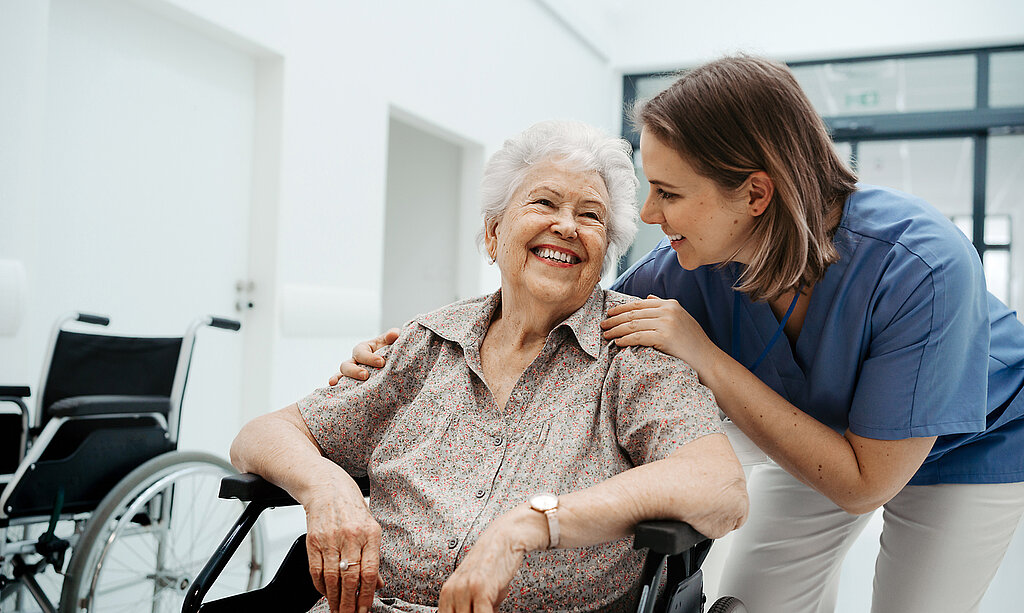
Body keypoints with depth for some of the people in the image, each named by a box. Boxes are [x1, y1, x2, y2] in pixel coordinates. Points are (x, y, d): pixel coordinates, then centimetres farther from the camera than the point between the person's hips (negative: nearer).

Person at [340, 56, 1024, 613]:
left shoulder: (922, 264, -38)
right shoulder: (694, 263, -26)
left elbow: (862, 483, -33)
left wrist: (707, 357, -40)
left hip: (968, 448, -3)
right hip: (821, 429, 4)